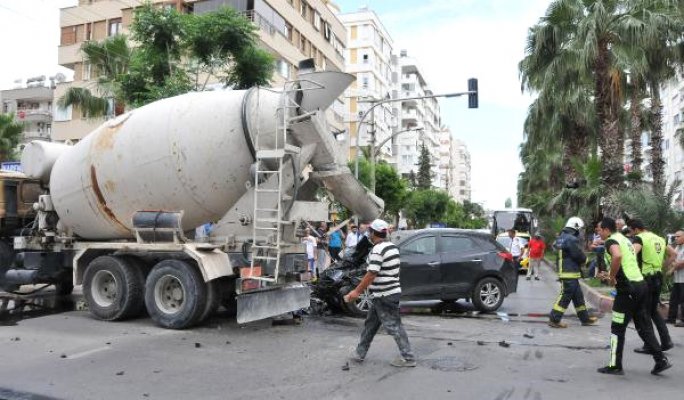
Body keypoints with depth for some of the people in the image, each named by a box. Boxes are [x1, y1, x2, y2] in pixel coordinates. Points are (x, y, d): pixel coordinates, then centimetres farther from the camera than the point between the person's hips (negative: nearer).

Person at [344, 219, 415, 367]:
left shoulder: (377, 250, -18)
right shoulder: (393, 246, 10)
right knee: (370, 324, 17)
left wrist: (357, 291, -19)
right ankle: (360, 353, 26)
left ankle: (408, 358, 7)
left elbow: (371, 274, -24)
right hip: (393, 291, 10)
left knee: (394, 326, -1)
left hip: (383, 296, -10)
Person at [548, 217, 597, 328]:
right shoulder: (571, 239, -18)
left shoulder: (562, 237, 13)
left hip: (563, 271, 10)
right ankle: (554, 319, -3)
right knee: (565, 296, -5)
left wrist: (581, 259, 10)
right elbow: (579, 256, -16)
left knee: (578, 296, 17)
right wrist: (585, 259, 6)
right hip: (570, 273, -10)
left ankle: (585, 318, 27)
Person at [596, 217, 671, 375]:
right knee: (643, 326, 16)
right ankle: (661, 360, 16)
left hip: (628, 289, -9)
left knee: (617, 328, 2)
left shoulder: (611, 241, -10)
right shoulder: (624, 239, 19)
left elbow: (617, 256, -33)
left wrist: (611, 276, -21)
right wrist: (612, 276, 26)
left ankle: (615, 366, 9)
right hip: (640, 284, 9)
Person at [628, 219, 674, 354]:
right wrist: (661, 265, 19)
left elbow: (632, 254, -29)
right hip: (658, 277, 7)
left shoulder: (639, 238, -10)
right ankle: (666, 341, 13)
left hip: (646, 278, -7)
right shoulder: (659, 238, 13)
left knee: (644, 313, 3)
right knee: (653, 311, 20)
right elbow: (673, 254, 22)